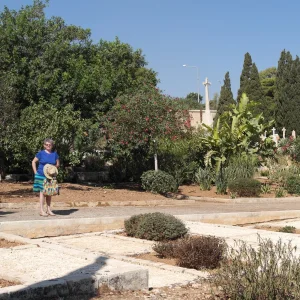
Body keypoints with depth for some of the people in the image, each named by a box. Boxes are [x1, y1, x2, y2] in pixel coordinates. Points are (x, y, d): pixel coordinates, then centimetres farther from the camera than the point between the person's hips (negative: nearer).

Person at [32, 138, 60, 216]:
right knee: (42, 192, -6)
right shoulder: (41, 153, -1)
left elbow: (58, 164, 13)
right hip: (41, 175, -4)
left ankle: (49, 209, 16)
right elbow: (34, 162, 5)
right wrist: (35, 172, -2)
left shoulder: (55, 154, 7)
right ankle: (41, 210, -3)